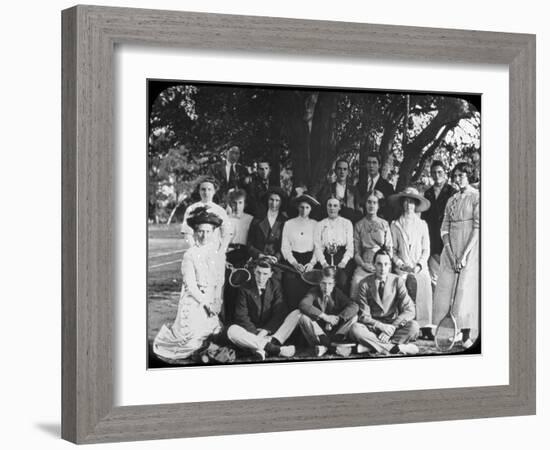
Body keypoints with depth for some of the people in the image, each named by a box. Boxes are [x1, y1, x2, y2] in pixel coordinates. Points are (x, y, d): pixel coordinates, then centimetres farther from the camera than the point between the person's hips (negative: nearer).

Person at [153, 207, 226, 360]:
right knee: (192, 332, -12)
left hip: (212, 300, 4)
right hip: (194, 300, -4)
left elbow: (220, 282, 6)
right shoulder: (190, 255, -9)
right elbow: (190, 285, -11)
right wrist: (205, 302, -15)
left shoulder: (217, 254, 4)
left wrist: (216, 304, -5)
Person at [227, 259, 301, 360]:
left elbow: (280, 312, -3)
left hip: (271, 331, 2)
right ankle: (272, 347, -44)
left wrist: (265, 331, -17)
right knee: (232, 331, -32)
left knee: (297, 313, -19)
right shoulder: (245, 289, -2)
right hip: (251, 332, -2)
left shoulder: (275, 286, 3)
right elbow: (242, 316, -7)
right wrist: (256, 333, -21)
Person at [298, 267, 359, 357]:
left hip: (335, 331, 2)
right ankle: (325, 342, -35)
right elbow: (303, 305, -27)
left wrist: (338, 318, -28)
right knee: (303, 317, -28)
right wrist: (324, 316, -32)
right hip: (317, 332, -2)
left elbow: (354, 306, -16)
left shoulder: (337, 293, 0)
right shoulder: (314, 292, -5)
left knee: (354, 317, -17)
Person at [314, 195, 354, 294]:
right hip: (326, 258, 1)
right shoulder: (320, 225, 17)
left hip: (343, 259, -1)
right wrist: (323, 262, -7)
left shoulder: (346, 223, 14)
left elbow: (350, 246, 6)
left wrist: (344, 261, -9)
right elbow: (318, 246, 9)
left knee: (342, 283, -21)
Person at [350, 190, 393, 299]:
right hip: (365, 264, 0)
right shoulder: (359, 225, 14)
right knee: (357, 281, -31)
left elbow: (389, 248, 11)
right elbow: (356, 251, 8)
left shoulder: (384, 224, 15)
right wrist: (363, 264, -9)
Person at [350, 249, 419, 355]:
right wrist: (381, 326, -24)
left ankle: (373, 345, -31)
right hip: (373, 326, -1)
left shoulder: (397, 281, -2)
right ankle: (395, 348, -37)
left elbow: (409, 311, -8)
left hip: (393, 324, 1)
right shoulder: (365, 284, -3)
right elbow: (364, 315, -5)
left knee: (413, 326, -28)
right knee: (355, 328, -32)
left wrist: (392, 328, -22)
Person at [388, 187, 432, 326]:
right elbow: (392, 250, 6)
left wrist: (419, 265, -5)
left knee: (423, 302, -9)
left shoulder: (422, 225, 10)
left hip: (420, 271, 1)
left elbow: (426, 250, 10)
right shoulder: (395, 225, 7)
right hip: (402, 271, -1)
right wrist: (402, 265, -8)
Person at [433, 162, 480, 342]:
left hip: (470, 249, -6)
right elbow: (445, 228, 10)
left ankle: (467, 334, -6)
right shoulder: (451, 200, 15)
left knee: (466, 290, -8)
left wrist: (464, 254, -16)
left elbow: (478, 228, -10)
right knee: (444, 288, 0)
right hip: (450, 248, 6)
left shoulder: (476, 197, -4)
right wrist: (450, 252, -5)